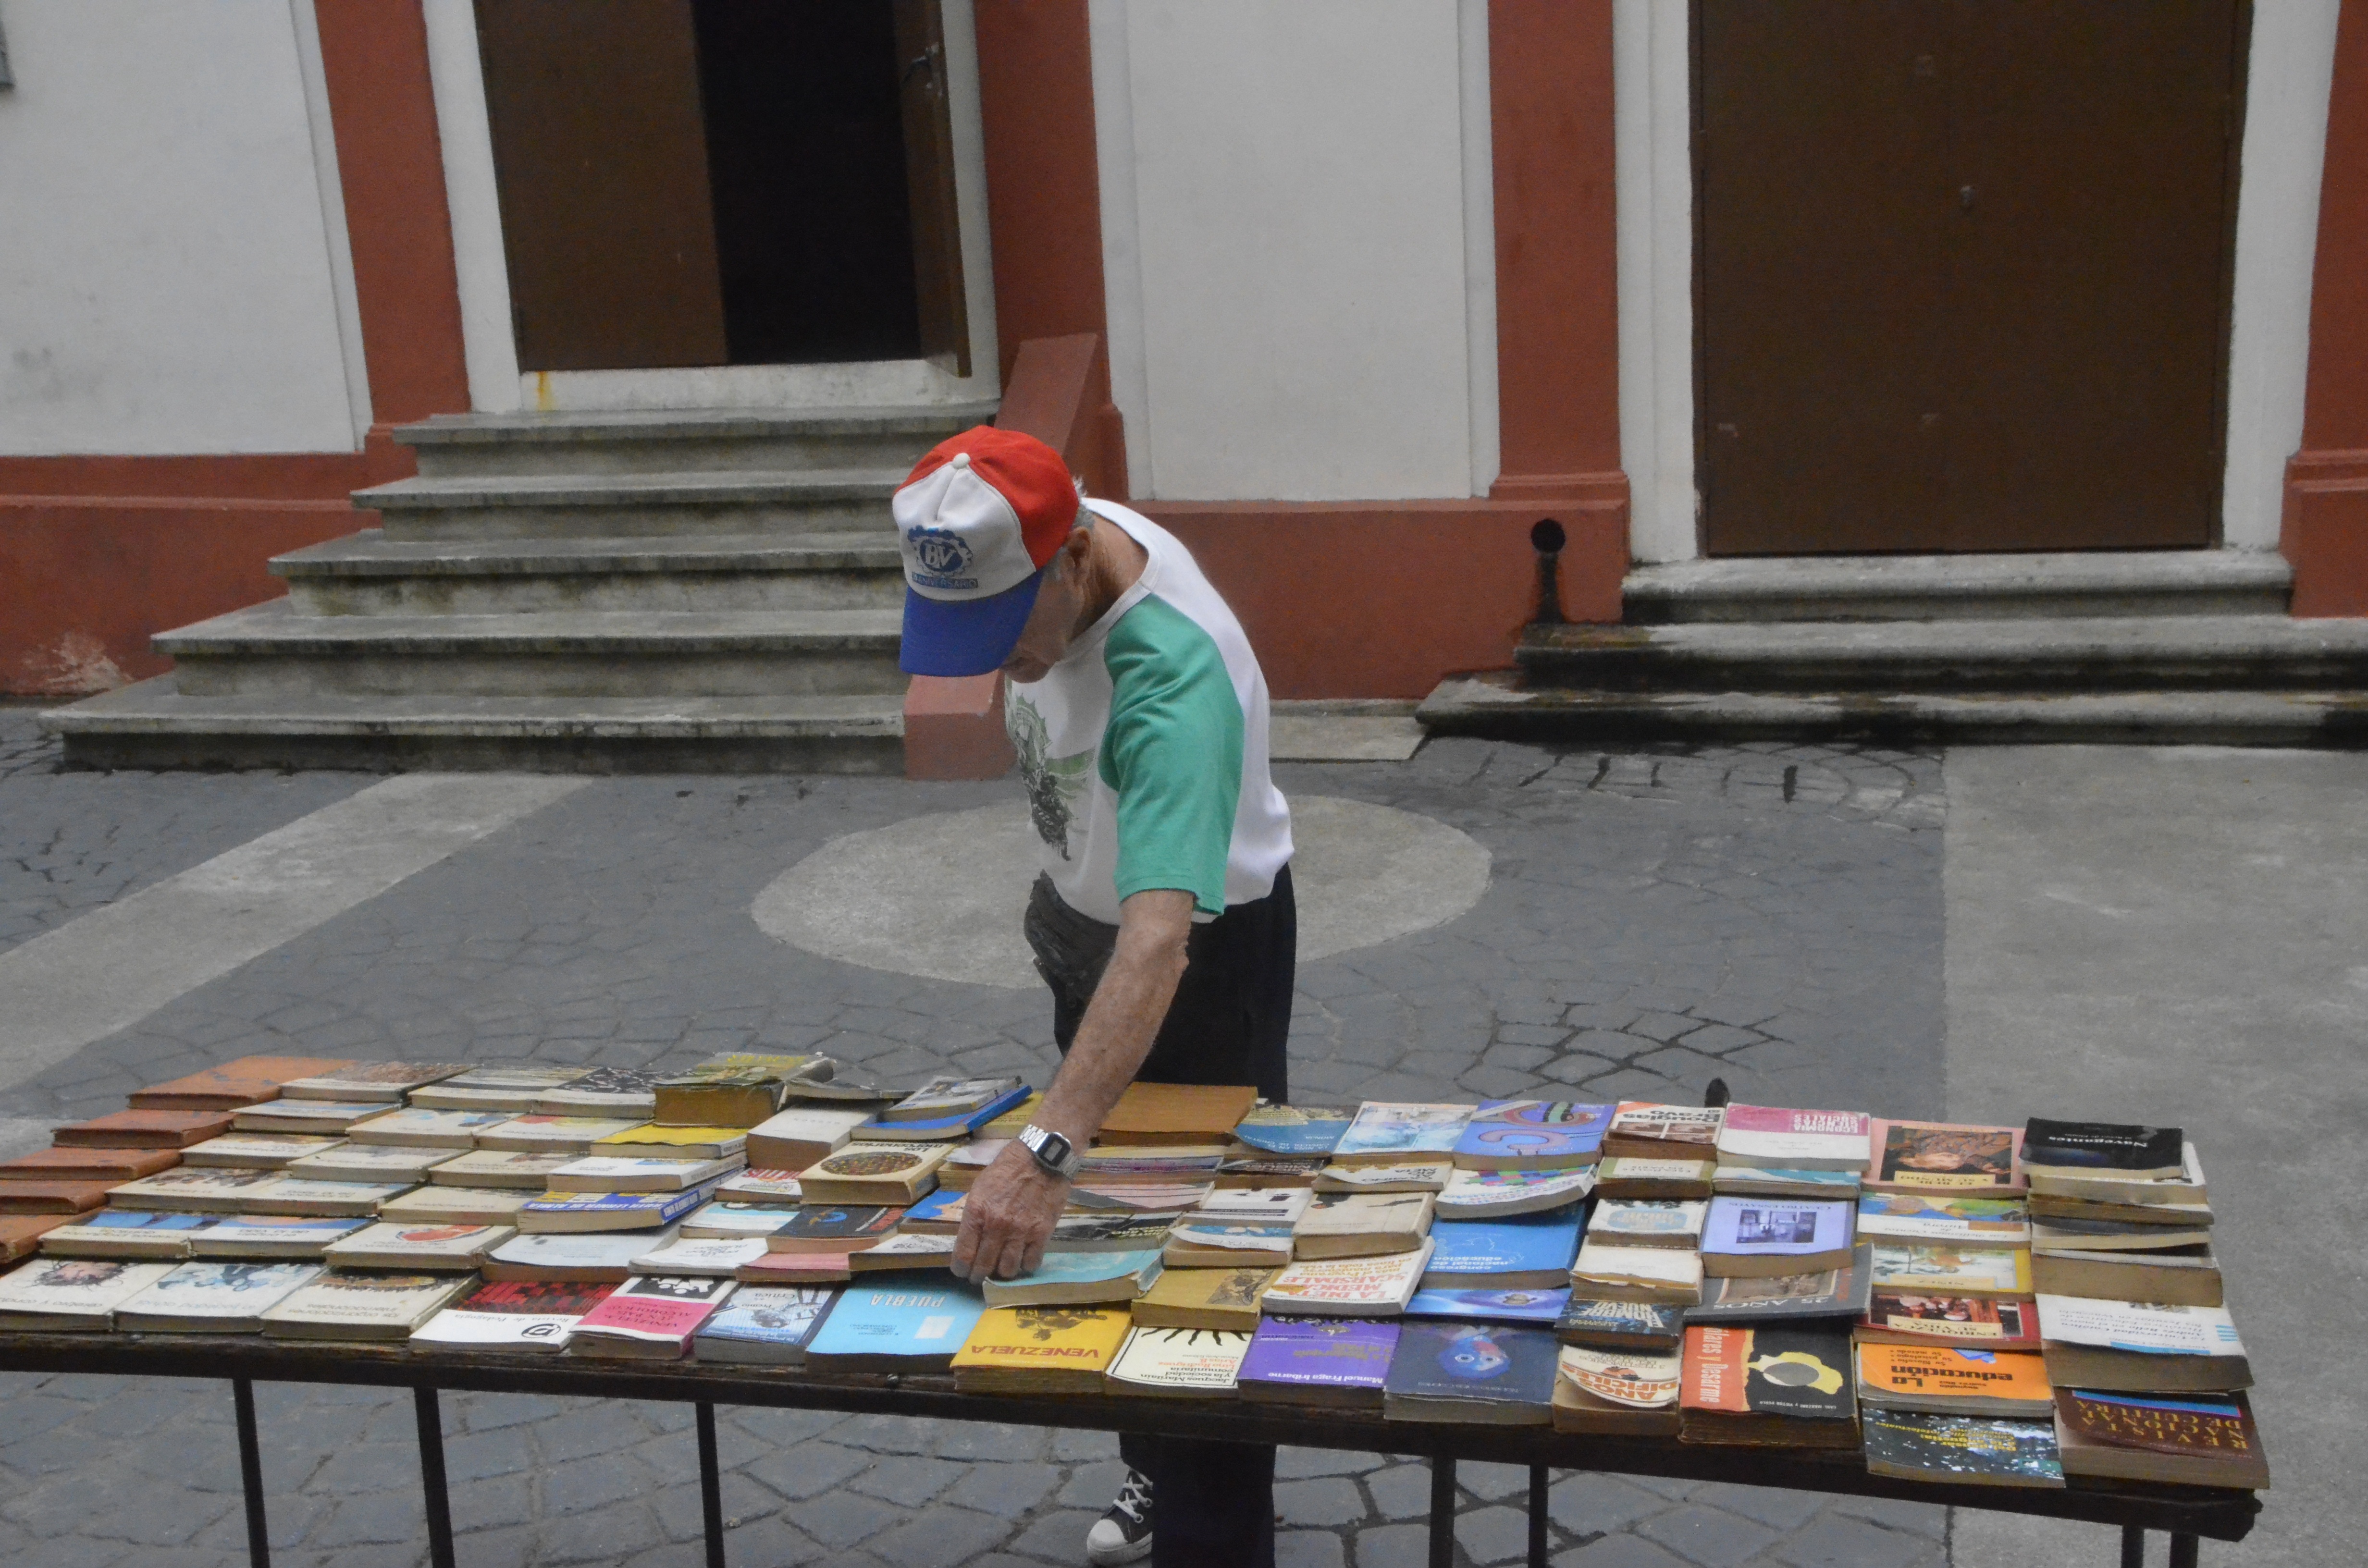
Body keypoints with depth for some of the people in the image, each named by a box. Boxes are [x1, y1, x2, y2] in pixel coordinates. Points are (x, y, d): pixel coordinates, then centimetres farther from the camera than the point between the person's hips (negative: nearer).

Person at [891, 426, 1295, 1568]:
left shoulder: (1173, 682, -42)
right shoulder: (1057, 542, -17)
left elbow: (1158, 943, -52)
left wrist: (1044, 1153, -61)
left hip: (1204, 944, -8)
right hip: (1088, 909, 8)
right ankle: (1154, 1466, 42)